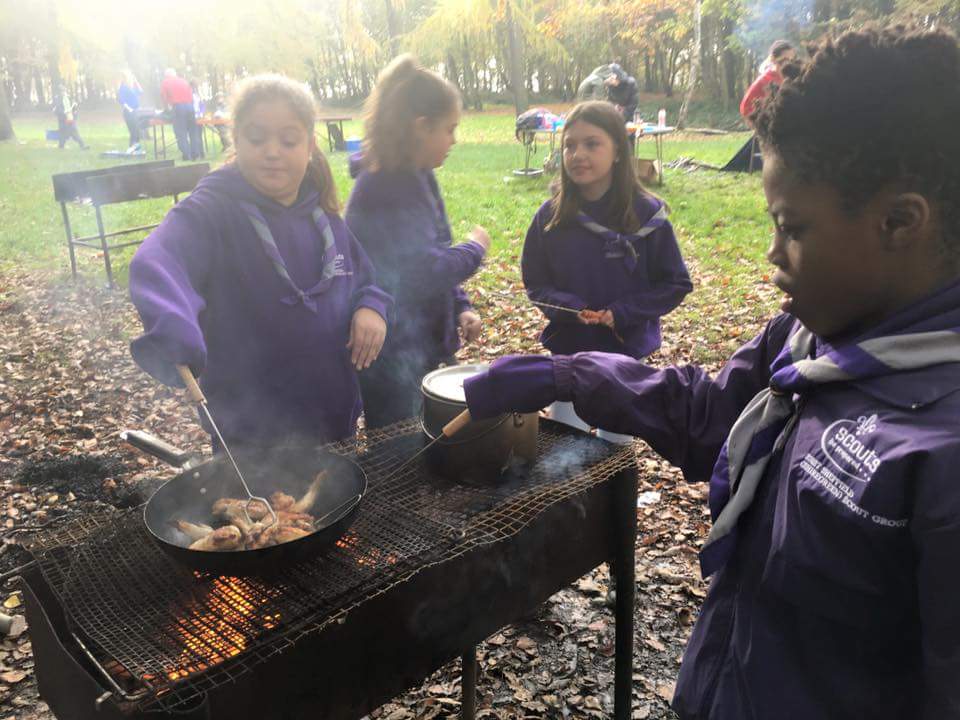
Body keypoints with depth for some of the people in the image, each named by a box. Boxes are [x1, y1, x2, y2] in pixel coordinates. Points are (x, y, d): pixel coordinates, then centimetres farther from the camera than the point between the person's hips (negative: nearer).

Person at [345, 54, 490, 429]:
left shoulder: (419, 177, 8)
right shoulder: (380, 189, -22)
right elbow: (424, 273, -26)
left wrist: (460, 308, 3)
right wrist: (475, 249, -8)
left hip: (430, 345, 9)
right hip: (394, 362, -9)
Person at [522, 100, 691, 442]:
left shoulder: (647, 214, -11)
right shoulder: (550, 216, -6)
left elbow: (675, 284, -5)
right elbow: (535, 283, 2)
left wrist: (621, 313, -17)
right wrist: (570, 308, -17)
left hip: (626, 353, -1)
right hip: (568, 352, 1)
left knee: (616, 451, 17)